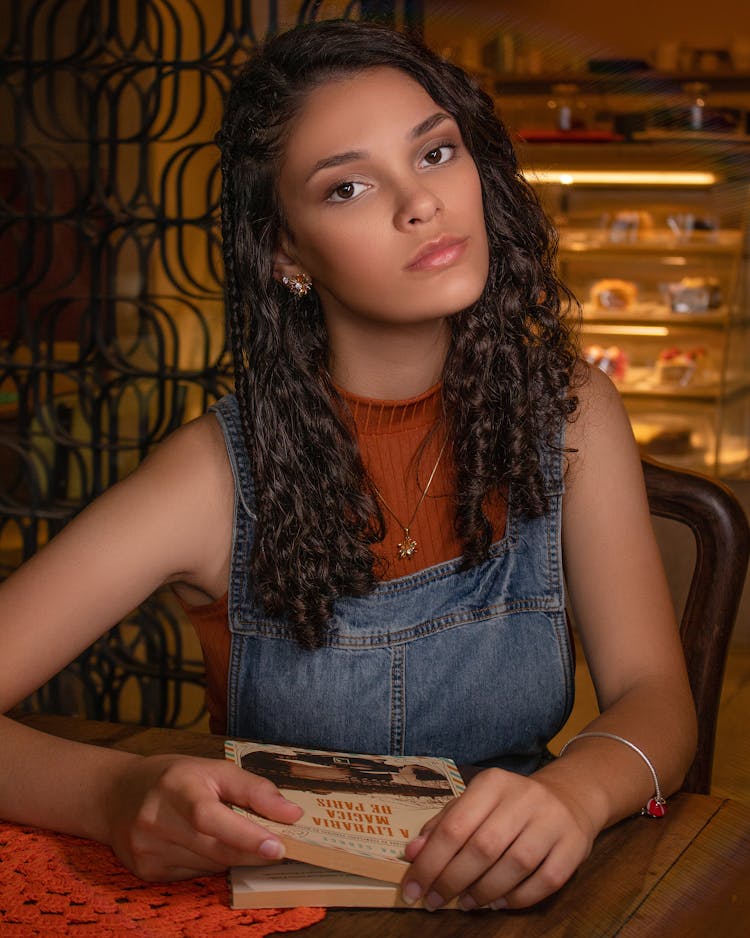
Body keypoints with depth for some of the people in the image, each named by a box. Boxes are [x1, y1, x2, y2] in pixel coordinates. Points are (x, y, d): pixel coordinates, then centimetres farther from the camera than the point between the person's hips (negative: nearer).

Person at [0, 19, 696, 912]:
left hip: (506, 898, 3)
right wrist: (116, 795, -35)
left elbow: (655, 696, -5)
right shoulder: (221, 473, -12)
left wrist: (577, 789, -28)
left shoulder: (570, 415, -3)